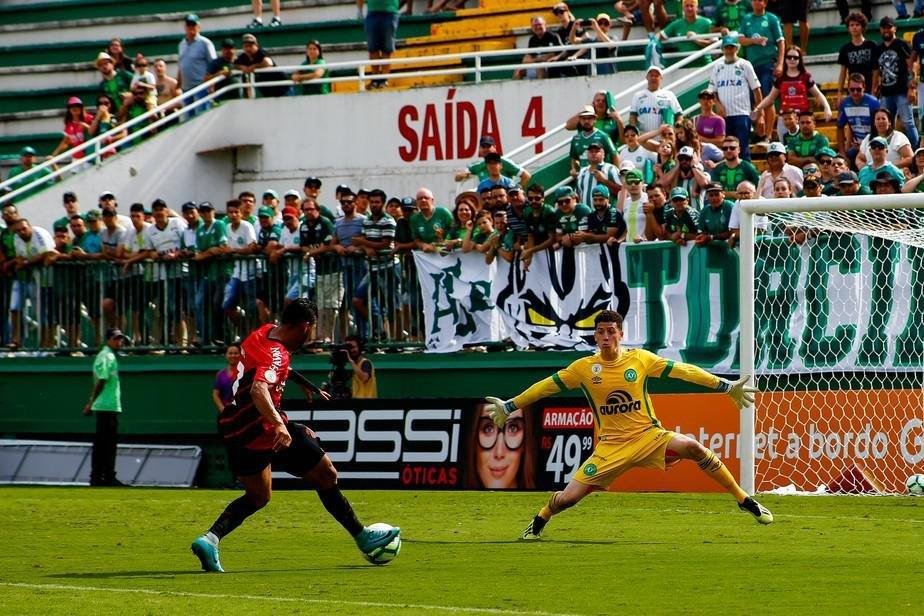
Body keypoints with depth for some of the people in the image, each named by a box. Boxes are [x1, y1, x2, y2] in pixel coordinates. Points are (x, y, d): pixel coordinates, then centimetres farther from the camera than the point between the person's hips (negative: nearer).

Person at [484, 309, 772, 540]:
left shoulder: (640, 359, -3)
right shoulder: (584, 367, -1)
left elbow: (683, 371, -1)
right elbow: (547, 386, 9)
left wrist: (727, 387, -2)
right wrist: (509, 406, 11)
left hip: (649, 436, 0)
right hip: (611, 446, 1)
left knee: (693, 447, -26)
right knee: (568, 498, -8)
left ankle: (745, 501, -14)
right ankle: (539, 521, 29)